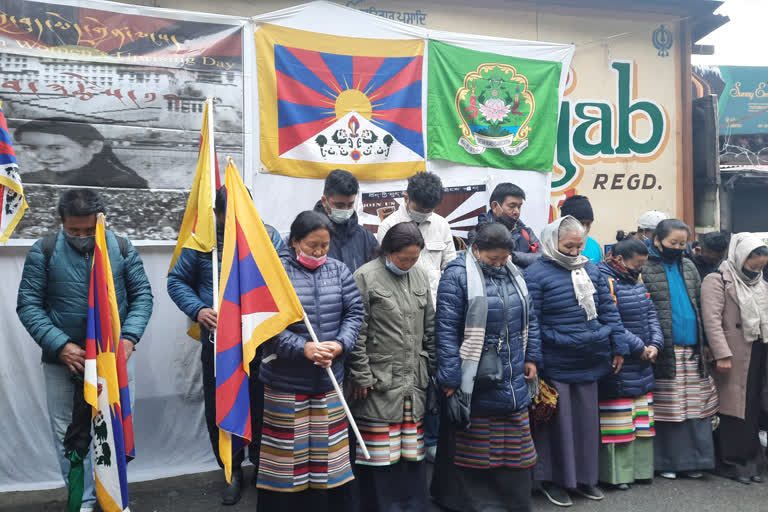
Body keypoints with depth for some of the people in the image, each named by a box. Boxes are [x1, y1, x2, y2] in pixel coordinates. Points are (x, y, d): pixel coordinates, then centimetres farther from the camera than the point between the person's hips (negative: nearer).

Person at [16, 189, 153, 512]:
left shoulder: (122, 248, -2)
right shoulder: (44, 251, -5)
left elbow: (142, 295, 0)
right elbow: (28, 304, -6)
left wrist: (129, 338, -15)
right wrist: (60, 345, -16)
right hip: (62, 359, 0)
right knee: (68, 433, 9)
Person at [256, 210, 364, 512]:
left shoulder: (338, 270, 2)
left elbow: (355, 311, 3)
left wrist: (340, 344, -14)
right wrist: (303, 348, -22)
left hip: (329, 378, 4)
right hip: (285, 381, -4)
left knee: (328, 448, 17)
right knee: (288, 450, 9)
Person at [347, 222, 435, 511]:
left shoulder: (421, 277, 11)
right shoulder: (366, 277, -7)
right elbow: (357, 332, -9)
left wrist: (430, 367, 15)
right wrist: (361, 376, -9)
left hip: (414, 382, 5)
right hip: (379, 382, -5)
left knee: (412, 453, 11)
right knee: (380, 455, 3)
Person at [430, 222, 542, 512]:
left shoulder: (513, 274, 11)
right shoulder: (457, 276, -11)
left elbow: (529, 319, 20)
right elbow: (446, 331, -15)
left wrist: (532, 358, 13)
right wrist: (450, 380, -17)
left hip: (513, 382, 6)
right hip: (475, 384, -6)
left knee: (515, 448, 15)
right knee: (471, 449, 6)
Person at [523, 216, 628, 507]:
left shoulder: (591, 270, 7)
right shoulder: (536, 274, -10)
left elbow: (608, 310, 12)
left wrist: (618, 347, 8)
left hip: (589, 361, 5)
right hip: (555, 364, -5)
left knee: (587, 419, 14)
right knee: (557, 421, 6)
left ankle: (584, 476, 30)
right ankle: (552, 479, 22)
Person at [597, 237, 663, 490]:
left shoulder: (636, 280, 13)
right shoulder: (604, 281, -17)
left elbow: (650, 313, 16)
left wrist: (655, 343, 1)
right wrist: (639, 347, -16)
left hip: (642, 365, 9)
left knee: (642, 418, 15)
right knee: (618, 421, -2)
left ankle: (640, 467, 26)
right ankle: (616, 473, 8)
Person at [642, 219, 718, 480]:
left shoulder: (689, 267, 14)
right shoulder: (645, 269, -5)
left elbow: (700, 305, 18)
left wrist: (705, 343, 14)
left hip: (692, 350, 5)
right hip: (665, 352, -5)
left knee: (695, 407, 7)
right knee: (667, 407, 0)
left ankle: (692, 459, 17)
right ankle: (666, 461, 12)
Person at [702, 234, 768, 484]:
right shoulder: (717, 280, -6)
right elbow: (712, 319, -14)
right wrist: (722, 354, -20)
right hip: (733, 357, -6)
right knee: (733, 408, -1)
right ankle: (731, 463, 10)